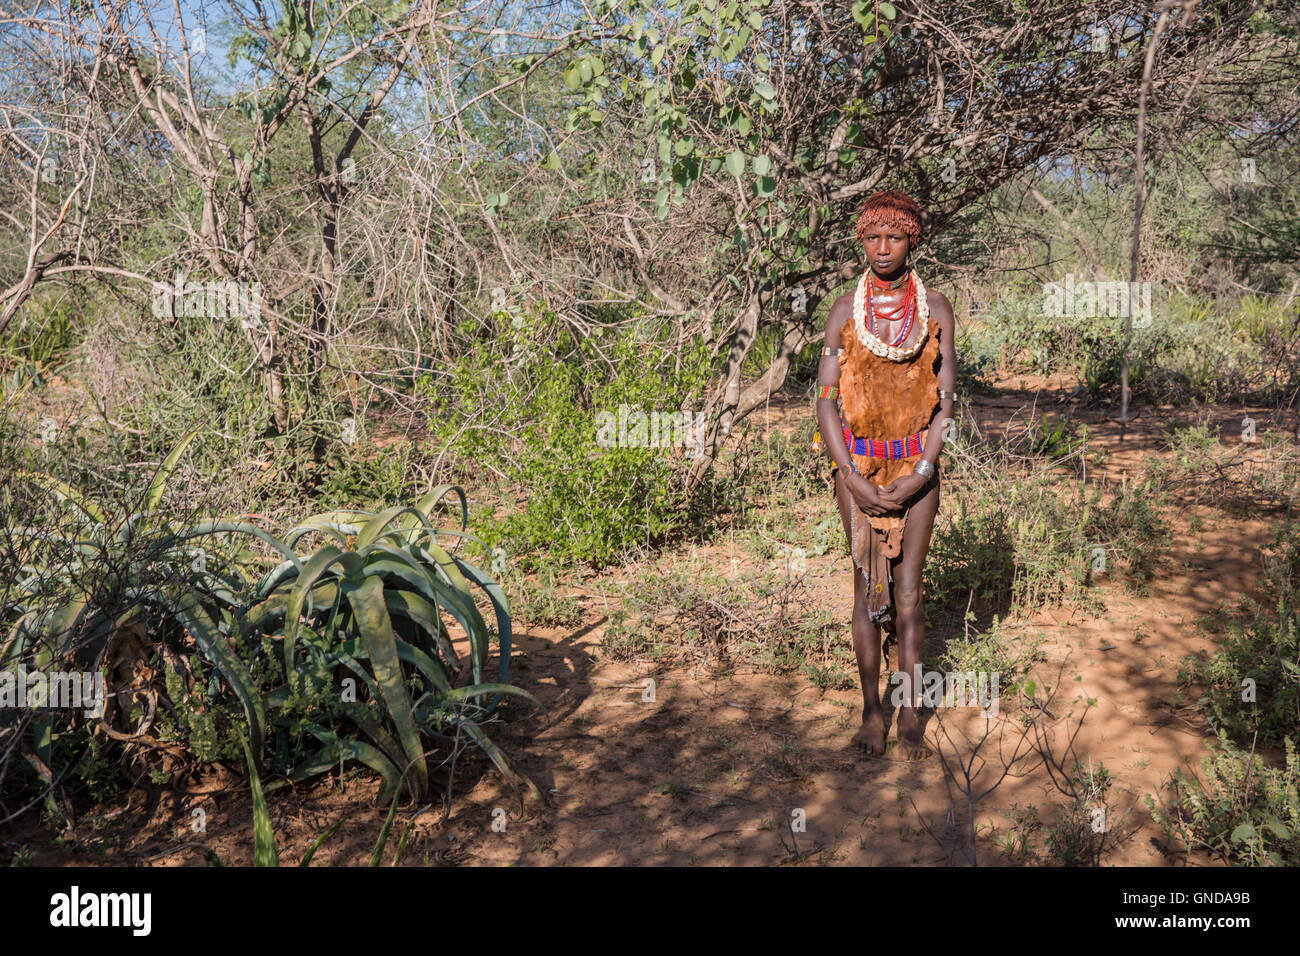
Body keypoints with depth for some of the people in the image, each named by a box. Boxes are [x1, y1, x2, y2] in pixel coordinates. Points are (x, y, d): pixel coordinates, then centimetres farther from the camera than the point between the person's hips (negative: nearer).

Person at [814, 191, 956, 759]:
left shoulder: (935, 308, 2)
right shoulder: (845, 310, 2)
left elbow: (945, 400, 0)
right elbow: (825, 401, -1)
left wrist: (920, 474, -10)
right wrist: (854, 479, -9)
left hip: (915, 465, 0)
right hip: (858, 465, 0)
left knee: (908, 589, 0)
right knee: (866, 584, 2)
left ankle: (910, 714, 9)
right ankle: (871, 710, 12)